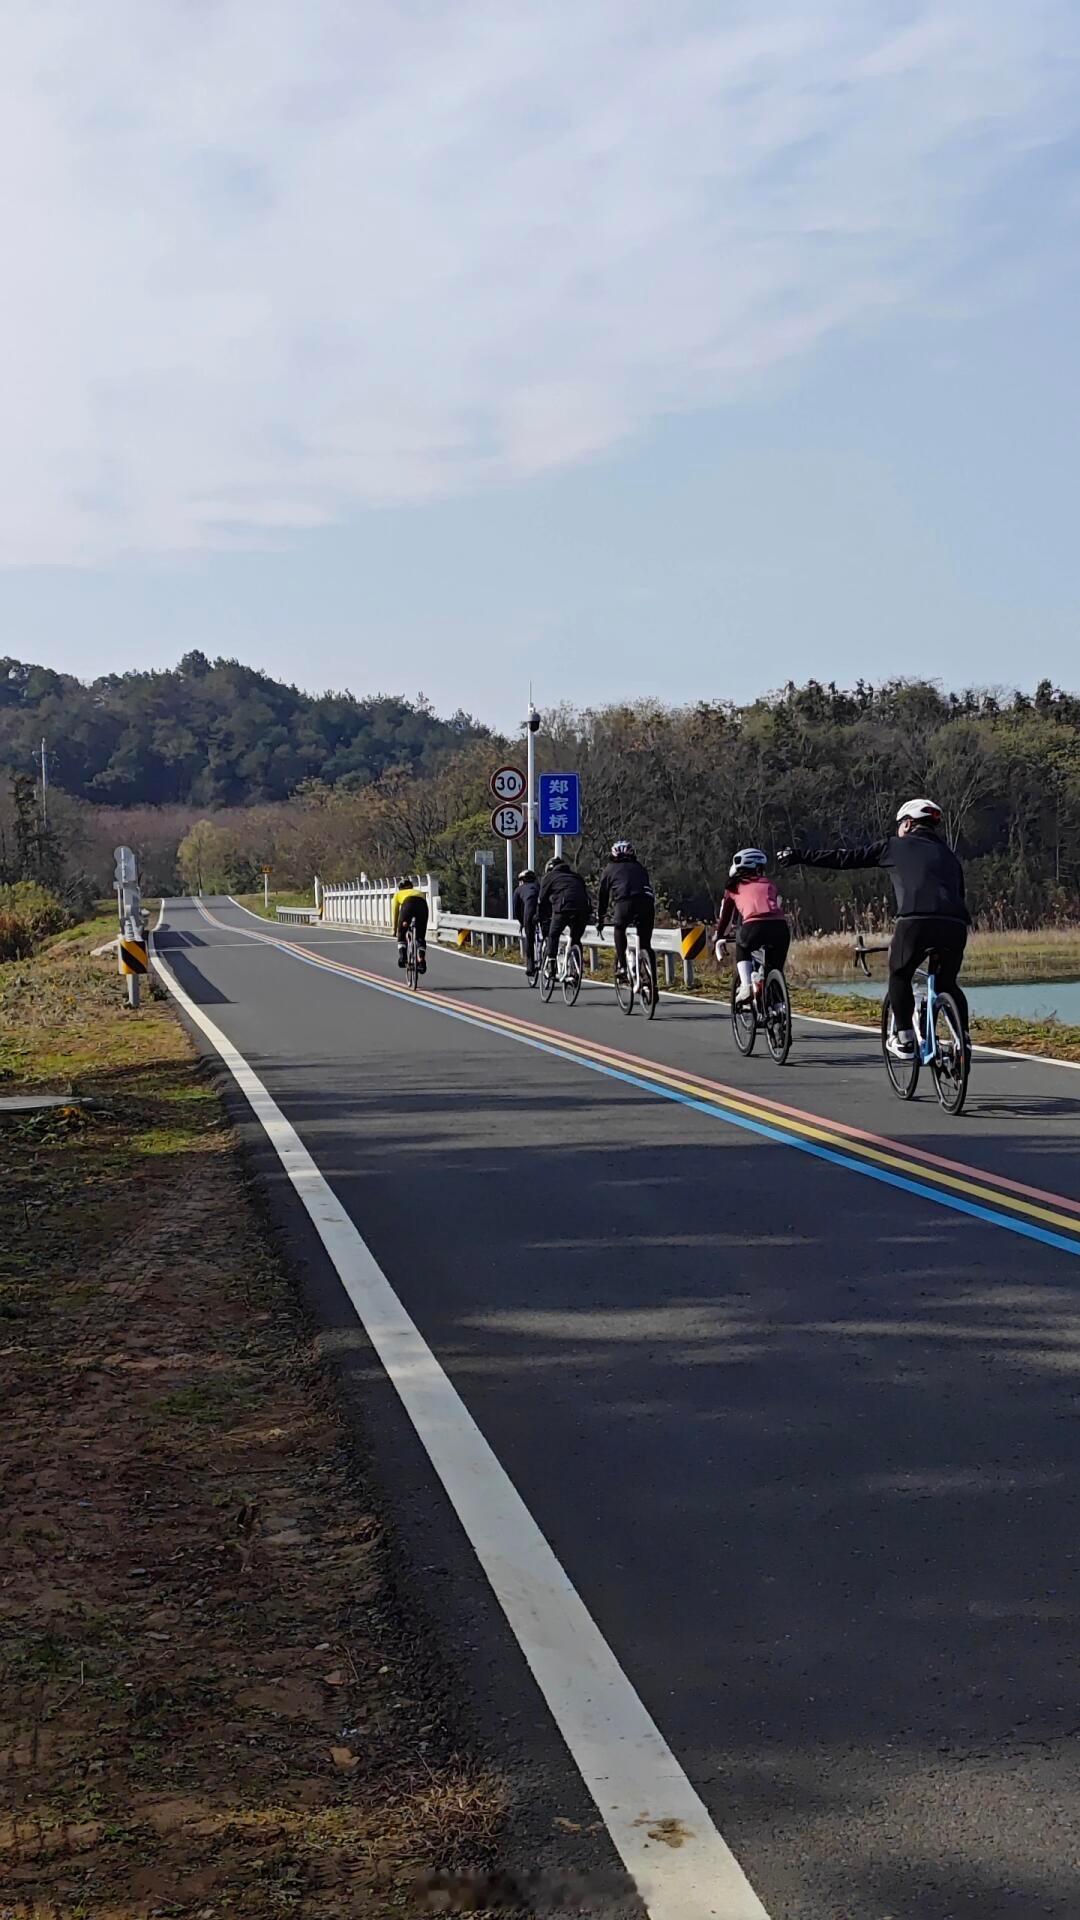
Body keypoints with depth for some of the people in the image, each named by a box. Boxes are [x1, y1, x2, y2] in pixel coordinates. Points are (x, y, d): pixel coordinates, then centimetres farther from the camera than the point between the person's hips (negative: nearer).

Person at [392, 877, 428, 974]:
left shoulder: (398, 894, 35)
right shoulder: (420, 892, 42)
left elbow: (395, 913, 36)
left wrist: (395, 930, 44)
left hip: (408, 904, -2)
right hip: (422, 905, 2)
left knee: (401, 933, 17)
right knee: (421, 937, 12)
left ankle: (402, 955, -4)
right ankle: (422, 960, -7)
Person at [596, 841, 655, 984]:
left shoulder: (610, 869, 26)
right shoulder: (639, 867, 33)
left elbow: (602, 896, 29)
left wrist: (600, 920, 38)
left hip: (624, 902, -2)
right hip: (647, 902, 3)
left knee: (619, 929, 24)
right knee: (645, 943, 14)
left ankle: (621, 966, 11)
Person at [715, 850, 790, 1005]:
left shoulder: (735, 886, 25)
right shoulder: (769, 883, 32)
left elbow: (725, 915, 32)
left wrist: (718, 937, 46)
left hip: (754, 926, -2)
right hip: (780, 927, 2)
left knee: (742, 950, 30)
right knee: (776, 969, 21)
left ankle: (746, 986, 9)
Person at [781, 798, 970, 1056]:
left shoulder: (895, 846, 18)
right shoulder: (949, 855, 30)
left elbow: (847, 858, 21)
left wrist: (803, 858, 29)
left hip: (915, 921, -4)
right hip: (955, 925, 4)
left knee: (899, 976, 20)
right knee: (947, 982, 25)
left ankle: (904, 1039, 15)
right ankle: (963, 1037, 13)